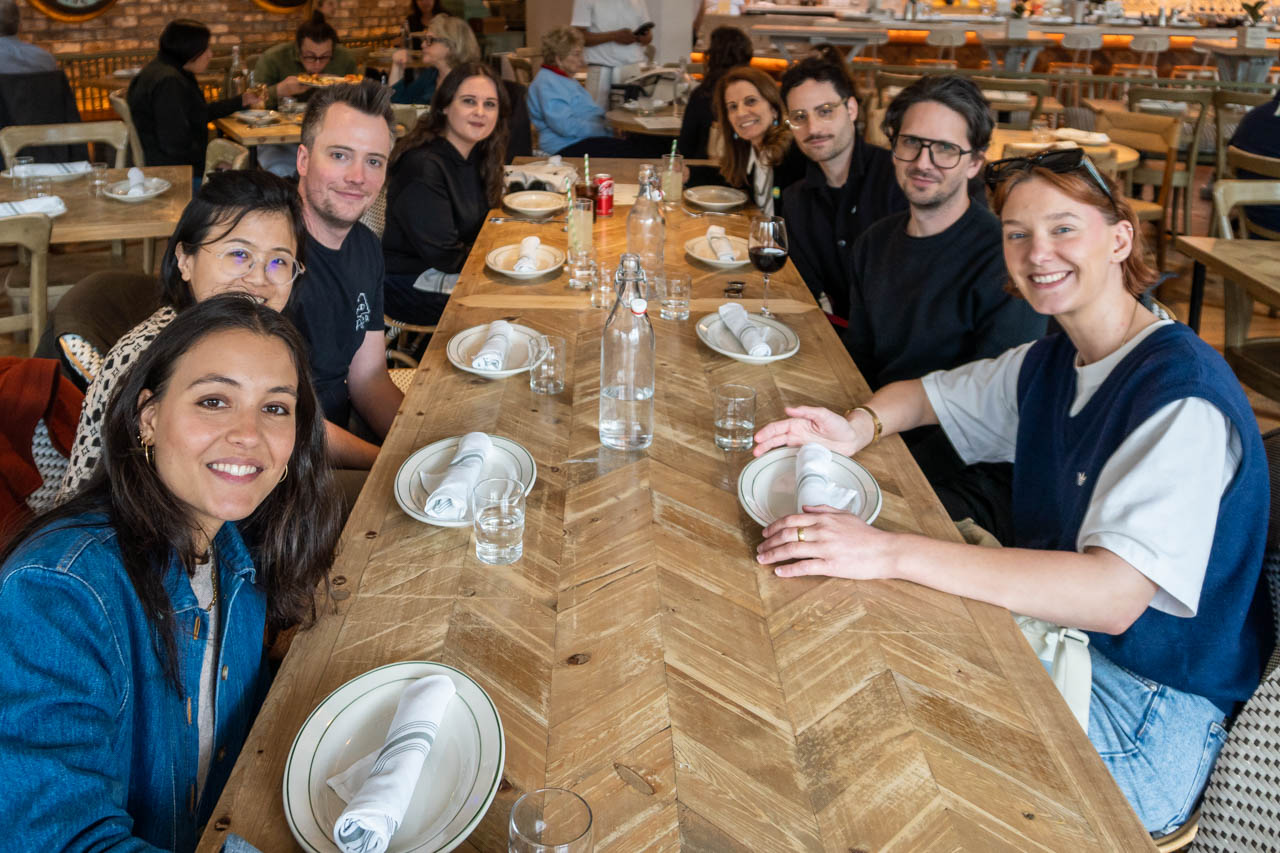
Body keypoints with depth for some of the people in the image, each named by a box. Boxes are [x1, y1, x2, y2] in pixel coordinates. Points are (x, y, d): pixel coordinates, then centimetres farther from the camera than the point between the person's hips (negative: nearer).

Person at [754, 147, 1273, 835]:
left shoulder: (1182, 394, -23)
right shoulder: (1049, 363, 5)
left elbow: (1114, 595, -35)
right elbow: (928, 394, 18)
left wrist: (891, 552, -40)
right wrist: (857, 428, -8)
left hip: (1153, 708, -7)